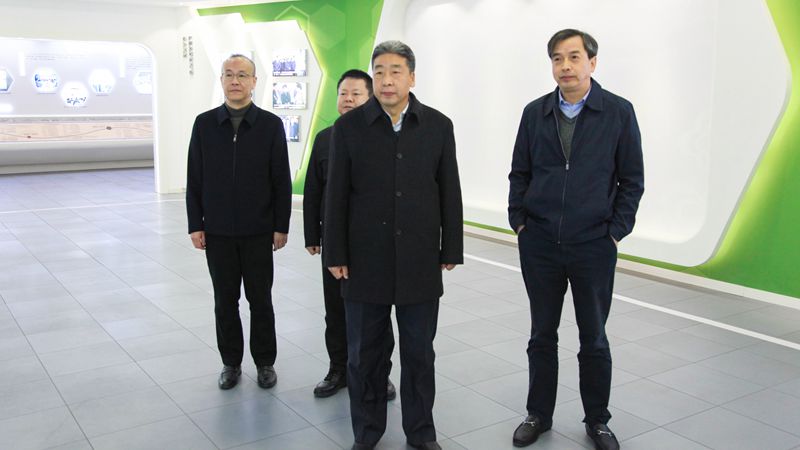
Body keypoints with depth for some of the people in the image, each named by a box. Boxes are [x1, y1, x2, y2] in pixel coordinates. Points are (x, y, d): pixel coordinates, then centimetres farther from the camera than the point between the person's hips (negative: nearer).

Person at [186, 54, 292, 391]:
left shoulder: (271, 125, -2)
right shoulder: (204, 123, 2)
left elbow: (281, 181, -2)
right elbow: (194, 180, 3)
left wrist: (281, 226, -4)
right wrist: (195, 225, -1)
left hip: (258, 232, -1)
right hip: (217, 232, 1)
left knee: (260, 300, 8)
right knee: (225, 301, 10)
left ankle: (265, 362, 23)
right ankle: (231, 362, 25)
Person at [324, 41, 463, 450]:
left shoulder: (438, 126, 2)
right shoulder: (348, 127, -1)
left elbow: (450, 193, 4)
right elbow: (336, 196, 0)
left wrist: (451, 250, 3)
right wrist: (335, 255, -2)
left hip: (420, 262, 1)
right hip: (365, 262, 0)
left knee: (419, 354, 11)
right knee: (364, 354, 10)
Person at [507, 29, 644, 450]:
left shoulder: (618, 112, -4)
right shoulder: (535, 112, 2)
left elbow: (631, 179, -1)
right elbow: (519, 172, 9)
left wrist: (616, 231, -5)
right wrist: (518, 222, 2)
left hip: (594, 245, -2)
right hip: (539, 243, 2)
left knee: (594, 339, 12)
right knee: (542, 335, 13)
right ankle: (538, 414, 29)